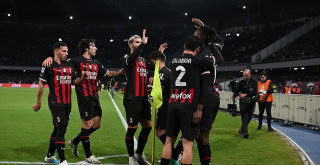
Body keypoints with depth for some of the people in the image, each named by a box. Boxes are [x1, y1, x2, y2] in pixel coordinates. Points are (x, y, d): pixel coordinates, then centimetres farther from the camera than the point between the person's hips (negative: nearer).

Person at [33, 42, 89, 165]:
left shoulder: (70, 66, 12)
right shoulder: (49, 66, -6)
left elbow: (75, 81, 19)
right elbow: (41, 84, -3)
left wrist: (83, 77, -2)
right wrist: (38, 102, -2)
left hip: (67, 103, 7)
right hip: (56, 102, -7)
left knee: (58, 129, 14)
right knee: (61, 129, -10)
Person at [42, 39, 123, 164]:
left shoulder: (96, 63, 16)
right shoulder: (77, 61, -5)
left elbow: (108, 74, 25)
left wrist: (122, 71, 15)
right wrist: (50, 58, -25)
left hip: (95, 98, 8)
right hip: (84, 98, -8)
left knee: (96, 124, 9)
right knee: (87, 124, -4)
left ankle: (74, 142, 28)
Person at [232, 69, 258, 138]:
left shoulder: (254, 82, -2)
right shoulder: (242, 82, 4)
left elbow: (254, 92, -13)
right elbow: (237, 90, 5)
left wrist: (245, 94, -19)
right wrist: (234, 96, -16)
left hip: (252, 102, 1)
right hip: (243, 102, -1)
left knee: (249, 117, 8)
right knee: (244, 116, -9)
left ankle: (242, 129, 25)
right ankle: (244, 131, -12)